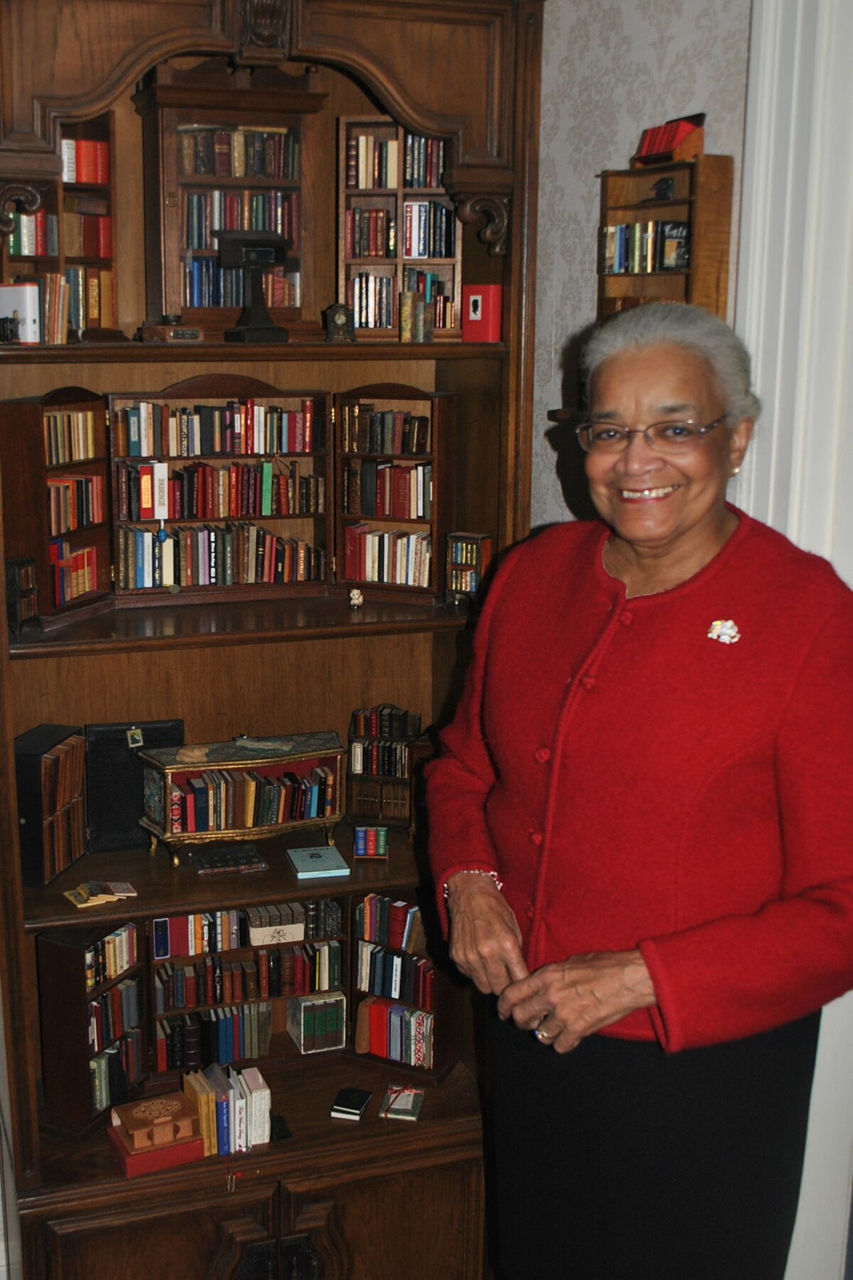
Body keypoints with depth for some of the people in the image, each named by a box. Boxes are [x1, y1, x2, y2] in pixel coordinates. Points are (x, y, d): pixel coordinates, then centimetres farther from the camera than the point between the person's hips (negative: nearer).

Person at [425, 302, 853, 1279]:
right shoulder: (532, 575, -1)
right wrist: (468, 882, -6)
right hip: (527, 1040, 5)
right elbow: (463, 762, 13)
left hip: (705, 1071, -5)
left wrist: (638, 979, -22)